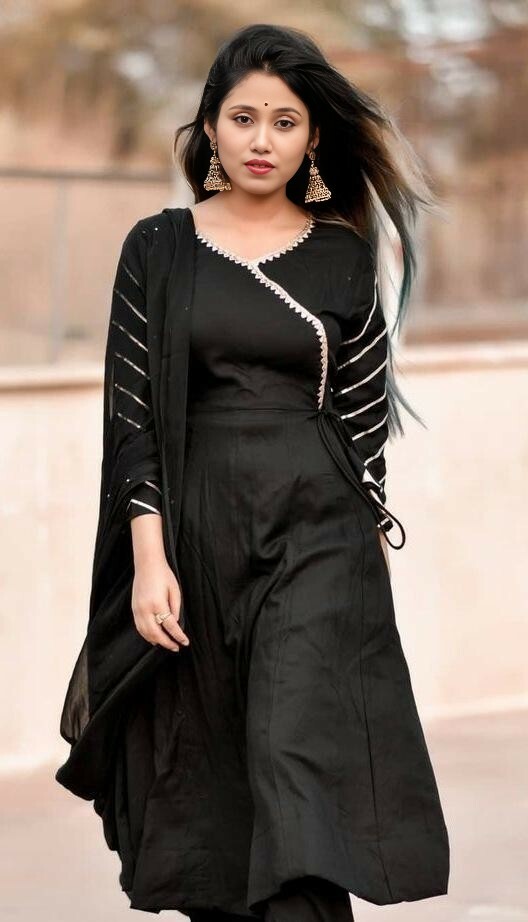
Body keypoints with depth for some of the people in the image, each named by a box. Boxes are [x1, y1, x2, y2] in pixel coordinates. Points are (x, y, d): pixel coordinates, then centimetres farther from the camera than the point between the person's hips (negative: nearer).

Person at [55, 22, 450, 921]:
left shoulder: (343, 257, 5)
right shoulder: (158, 249, 3)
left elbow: (364, 411, 9)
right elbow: (131, 410, -1)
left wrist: (375, 544, 8)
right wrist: (148, 555, -10)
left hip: (319, 529, -1)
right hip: (197, 526, 1)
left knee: (303, 756, -13)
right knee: (203, 772, 7)